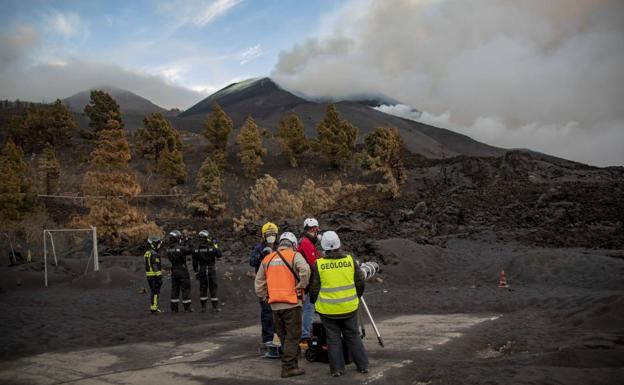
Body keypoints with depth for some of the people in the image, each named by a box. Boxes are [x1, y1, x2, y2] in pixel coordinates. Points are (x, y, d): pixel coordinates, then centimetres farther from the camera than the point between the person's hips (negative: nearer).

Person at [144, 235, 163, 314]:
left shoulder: (147, 253, 13)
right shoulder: (154, 255, -17)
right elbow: (156, 267, -21)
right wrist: (159, 278, -20)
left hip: (149, 275, 9)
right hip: (155, 276, -9)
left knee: (153, 292, 14)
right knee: (155, 292, -5)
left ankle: (154, 308, 19)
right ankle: (154, 309, -3)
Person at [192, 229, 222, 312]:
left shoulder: (196, 249, -2)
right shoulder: (211, 247, -12)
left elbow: (194, 262, 2)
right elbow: (219, 255, 1)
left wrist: (196, 272, 11)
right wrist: (216, 246, 11)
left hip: (201, 270, 3)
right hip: (211, 270, -3)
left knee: (203, 288, 10)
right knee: (213, 288, 3)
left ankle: (203, 307, 11)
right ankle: (215, 307, 3)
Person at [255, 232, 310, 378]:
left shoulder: (268, 259, 13)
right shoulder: (294, 256, -3)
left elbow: (259, 282, 14)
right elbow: (305, 270, -22)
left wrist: (265, 295, 20)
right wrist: (301, 286, -9)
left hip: (274, 304, 5)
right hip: (291, 302, -5)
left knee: (284, 336, 18)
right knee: (292, 336, 2)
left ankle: (292, 361, 31)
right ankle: (288, 367, 2)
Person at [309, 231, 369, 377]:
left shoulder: (318, 264, -10)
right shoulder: (350, 260, -4)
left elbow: (314, 288, -4)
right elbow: (360, 282, 4)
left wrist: (314, 302, 15)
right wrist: (356, 297, 21)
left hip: (328, 309, -2)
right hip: (349, 307, 2)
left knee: (333, 339, 10)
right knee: (353, 336, 15)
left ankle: (337, 369, 13)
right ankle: (363, 365, 21)